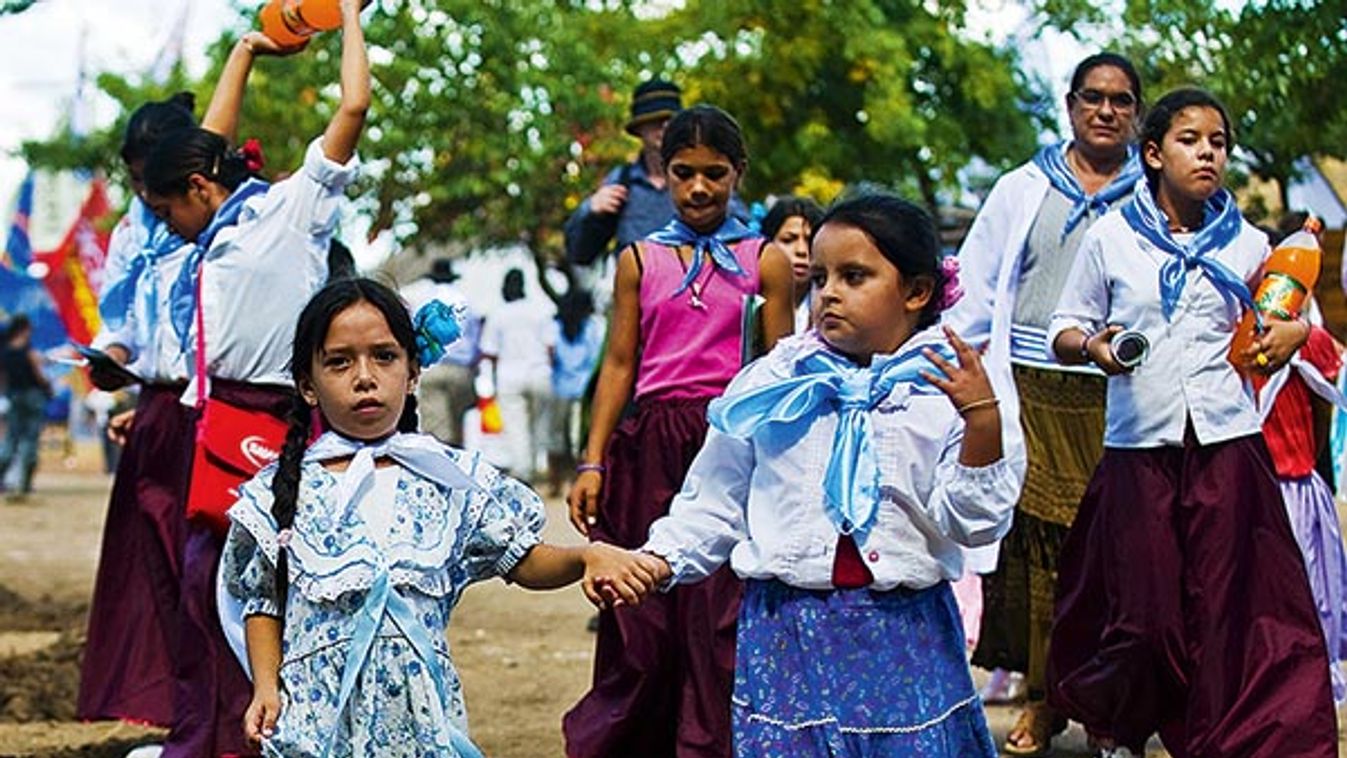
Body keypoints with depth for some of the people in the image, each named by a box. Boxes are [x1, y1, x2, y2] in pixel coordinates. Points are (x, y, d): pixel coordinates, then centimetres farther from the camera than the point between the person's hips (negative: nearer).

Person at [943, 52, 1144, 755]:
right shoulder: (1022, 191, 12)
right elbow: (974, 295, 12)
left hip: (1118, 400, -1)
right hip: (1032, 396, 1)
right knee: (1034, 538, -1)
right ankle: (1042, 694, 8)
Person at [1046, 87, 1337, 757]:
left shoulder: (1246, 244, 10)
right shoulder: (1110, 237, 5)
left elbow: (1284, 322, 19)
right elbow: (1065, 330, 8)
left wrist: (1293, 333, -3)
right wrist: (1091, 345, -13)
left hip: (1226, 443, 1)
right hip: (1138, 444, -1)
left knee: (1229, 602, -2)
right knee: (1140, 601, 1)